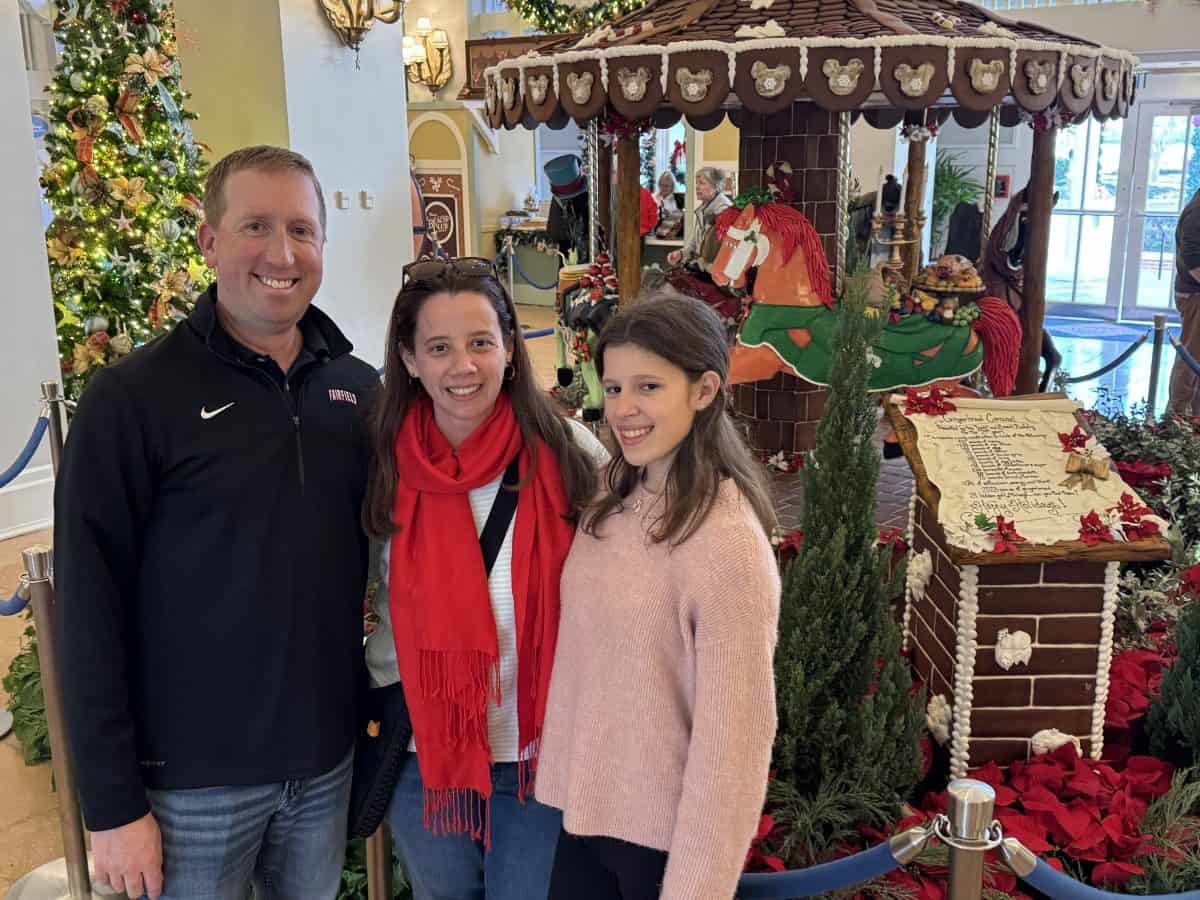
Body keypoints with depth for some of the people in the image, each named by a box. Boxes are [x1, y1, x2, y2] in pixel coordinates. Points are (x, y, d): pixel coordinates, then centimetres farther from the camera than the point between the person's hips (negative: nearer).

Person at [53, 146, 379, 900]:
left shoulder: (360, 388, 0)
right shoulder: (132, 398, -12)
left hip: (329, 756, 4)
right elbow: (91, 609, -11)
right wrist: (112, 804, -10)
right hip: (193, 775, -4)